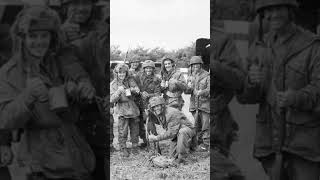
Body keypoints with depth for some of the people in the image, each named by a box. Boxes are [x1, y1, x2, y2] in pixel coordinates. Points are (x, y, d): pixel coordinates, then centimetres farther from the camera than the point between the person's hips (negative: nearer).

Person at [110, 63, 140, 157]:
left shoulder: (130, 80, 3)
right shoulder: (113, 84, -2)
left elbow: (137, 90, -8)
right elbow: (111, 100, -10)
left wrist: (131, 89, -30)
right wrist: (118, 91, -27)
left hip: (133, 108, 2)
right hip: (122, 110, -2)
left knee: (135, 130, 9)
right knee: (123, 131, -3)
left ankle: (135, 147, 24)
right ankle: (123, 149, 10)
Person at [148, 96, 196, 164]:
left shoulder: (172, 113, -33)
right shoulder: (159, 114, -7)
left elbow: (171, 133, -34)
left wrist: (156, 138, -32)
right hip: (175, 133, 8)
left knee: (182, 132, -43)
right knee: (173, 155, 9)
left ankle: (181, 158, -29)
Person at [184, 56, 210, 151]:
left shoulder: (207, 75, -5)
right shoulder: (190, 76, 12)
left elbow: (209, 89, -14)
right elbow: (186, 91, 11)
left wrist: (202, 92, -32)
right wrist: (189, 88, -12)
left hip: (205, 103, -5)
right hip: (194, 103, 5)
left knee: (205, 124, -4)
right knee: (196, 125, 11)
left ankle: (206, 143, 3)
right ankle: (199, 141, 24)